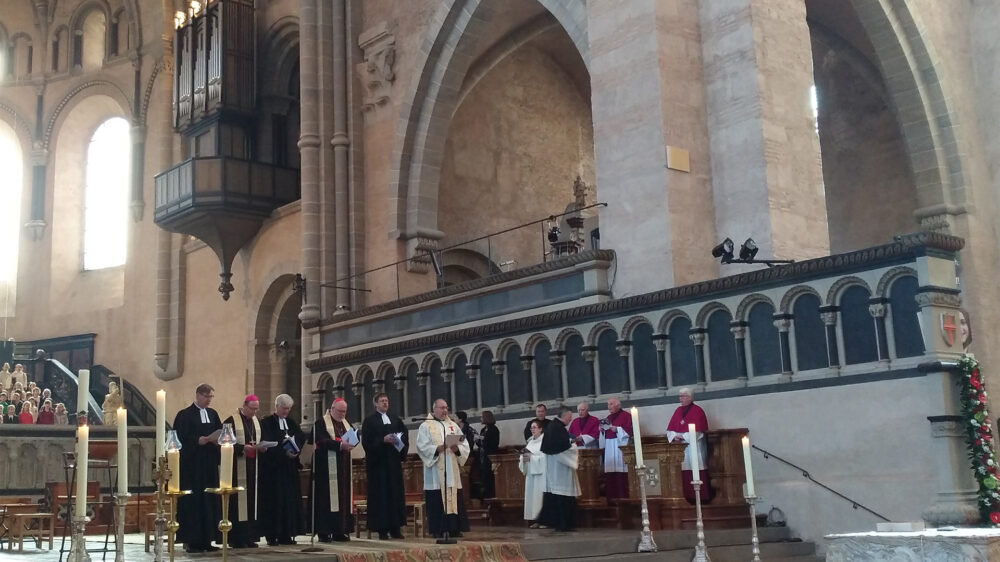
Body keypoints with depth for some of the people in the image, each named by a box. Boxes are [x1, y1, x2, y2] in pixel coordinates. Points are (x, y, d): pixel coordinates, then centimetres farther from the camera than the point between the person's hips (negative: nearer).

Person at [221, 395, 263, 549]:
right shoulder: (231, 421, -7)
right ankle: (236, 538, 0)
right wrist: (243, 448, -20)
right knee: (237, 502, -5)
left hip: (253, 468, 6)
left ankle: (250, 537, 11)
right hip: (237, 469, -6)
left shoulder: (257, 421, 15)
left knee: (252, 501, 6)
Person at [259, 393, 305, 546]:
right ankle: (272, 536, -1)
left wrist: (295, 450, -16)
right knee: (273, 501, -5)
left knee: (290, 500, 4)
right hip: (272, 469, -5)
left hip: (290, 468, 6)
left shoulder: (291, 423, 15)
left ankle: (286, 535, 9)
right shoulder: (266, 423, -2)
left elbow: (302, 439, 4)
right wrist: (285, 452, -23)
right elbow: (267, 444, -14)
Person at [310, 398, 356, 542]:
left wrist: (350, 443, -11)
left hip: (344, 469, 7)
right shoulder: (321, 423, -3)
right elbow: (321, 441, -16)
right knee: (326, 498, -7)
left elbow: (355, 437, 12)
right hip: (327, 469, -7)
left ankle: (340, 531, 9)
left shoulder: (346, 423, 18)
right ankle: (324, 532, -4)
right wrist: (340, 445, -24)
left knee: (343, 498, 5)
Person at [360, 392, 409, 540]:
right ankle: (382, 529, -2)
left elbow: (404, 436, 12)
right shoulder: (370, 421, 0)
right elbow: (367, 441, -10)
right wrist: (383, 440, -19)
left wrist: (399, 441, -8)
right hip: (378, 462, -5)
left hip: (394, 461, 5)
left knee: (396, 493, 4)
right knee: (380, 495, -5)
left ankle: (395, 528, 8)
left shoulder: (395, 419, 16)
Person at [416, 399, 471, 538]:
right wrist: (438, 448, -23)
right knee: (436, 502, -6)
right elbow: (422, 447, -9)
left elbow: (465, 445, 7)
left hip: (452, 471, 4)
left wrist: (457, 449, -14)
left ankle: (454, 529, 6)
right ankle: (438, 530, -1)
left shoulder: (453, 426, 16)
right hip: (435, 472, -4)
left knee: (454, 500, 1)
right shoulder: (426, 426, 4)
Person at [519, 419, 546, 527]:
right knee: (531, 496, 2)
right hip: (530, 472, 7)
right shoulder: (530, 442, 18)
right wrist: (523, 459, -2)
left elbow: (545, 457, -13)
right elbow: (525, 456, 20)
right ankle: (535, 519, 4)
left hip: (541, 472, -7)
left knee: (540, 494, -9)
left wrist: (531, 458, -17)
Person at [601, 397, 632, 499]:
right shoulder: (608, 418, 20)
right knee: (610, 472, 1)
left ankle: (623, 495, -10)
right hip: (609, 448, 6)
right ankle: (612, 496, 2)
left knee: (620, 471, -11)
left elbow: (629, 429, -8)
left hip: (620, 446, -6)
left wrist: (617, 429, -17)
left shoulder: (625, 415, 0)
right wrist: (602, 430, 4)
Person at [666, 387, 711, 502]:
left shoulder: (697, 410, 0)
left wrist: (682, 436, -13)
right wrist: (674, 436, -7)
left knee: (695, 472, -9)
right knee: (684, 473, -3)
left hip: (693, 446, -5)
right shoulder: (678, 410, 16)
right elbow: (670, 429, 12)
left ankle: (700, 497, -6)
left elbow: (697, 431, -9)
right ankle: (687, 497, -2)